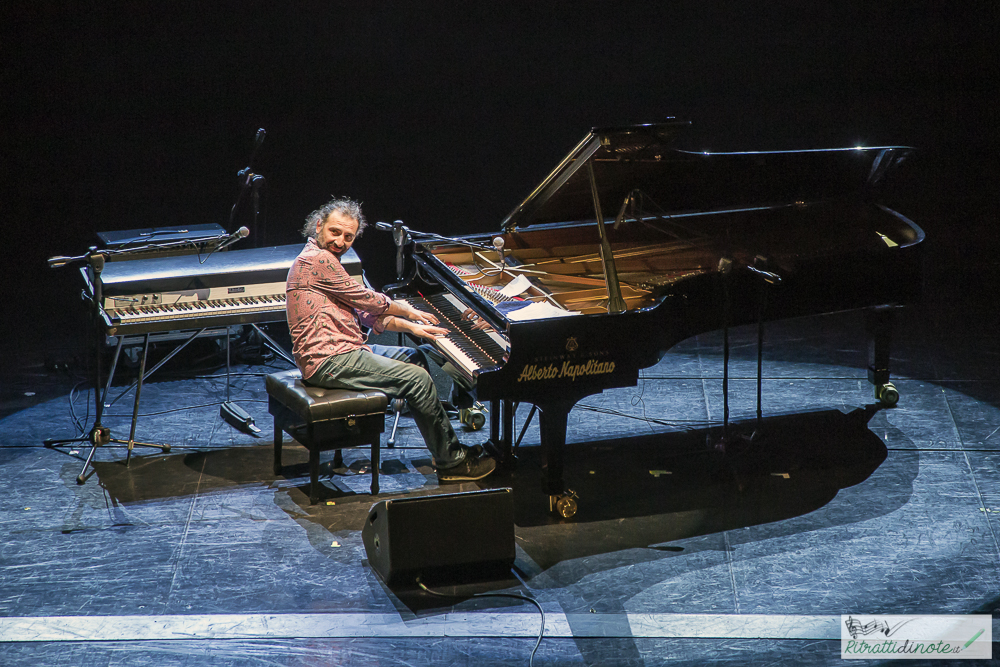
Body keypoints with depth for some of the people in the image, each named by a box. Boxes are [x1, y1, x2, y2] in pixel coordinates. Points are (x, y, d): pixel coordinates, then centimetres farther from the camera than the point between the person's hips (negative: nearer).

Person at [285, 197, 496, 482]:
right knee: (418, 378, -13)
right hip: (328, 362, -11)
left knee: (415, 358, 18)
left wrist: (411, 327, 2)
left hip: (342, 350, 11)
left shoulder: (326, 260, 18)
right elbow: (367, 300, -10)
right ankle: (451, 462, -1)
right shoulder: (317, 259, -15)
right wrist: (408, 311, 6)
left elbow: (366, 314, 14)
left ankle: (445, 449, 17)